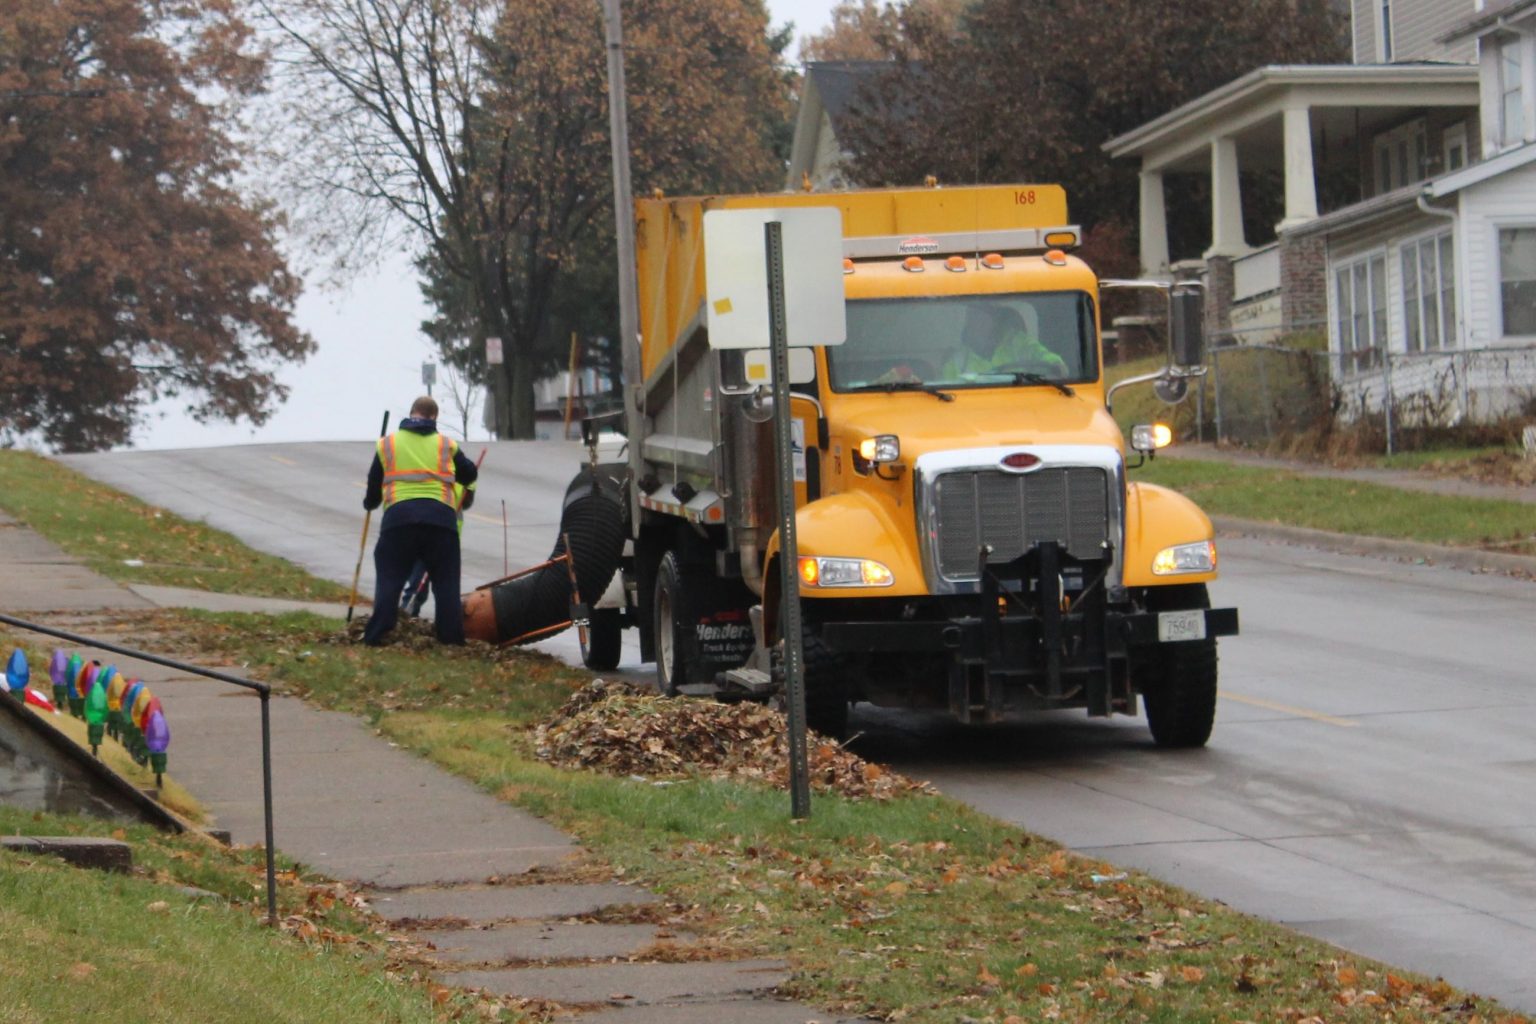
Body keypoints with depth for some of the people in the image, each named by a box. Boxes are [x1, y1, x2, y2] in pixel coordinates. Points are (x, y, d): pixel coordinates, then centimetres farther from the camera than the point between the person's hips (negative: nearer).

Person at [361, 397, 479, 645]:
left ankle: (375, 635, -5)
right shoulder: (446, 445, 16)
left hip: (399, 515, 0)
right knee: (446, 581, 9)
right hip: (441, 516, 0)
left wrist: (370, 502, 42)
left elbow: (373, 486, 20)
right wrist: (468, 494, 50)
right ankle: (451, 635, 6)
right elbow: (470, 474, 27)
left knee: (389, 577, 4)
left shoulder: (387, 445, 15)